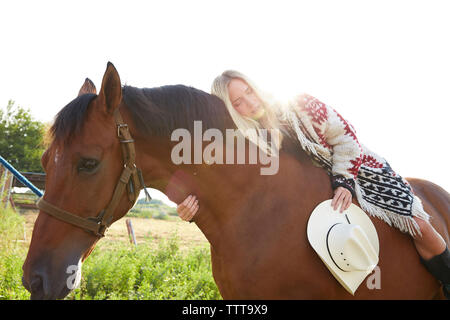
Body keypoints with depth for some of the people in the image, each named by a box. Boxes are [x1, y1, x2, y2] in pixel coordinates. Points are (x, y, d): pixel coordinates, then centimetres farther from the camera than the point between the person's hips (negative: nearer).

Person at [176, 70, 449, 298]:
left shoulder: (299, 106, -22)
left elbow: (345, 137, -16)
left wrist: (344, 181, -26)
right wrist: (195, 206, -41)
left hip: (359, 171, -2)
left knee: (419, 227, -7)